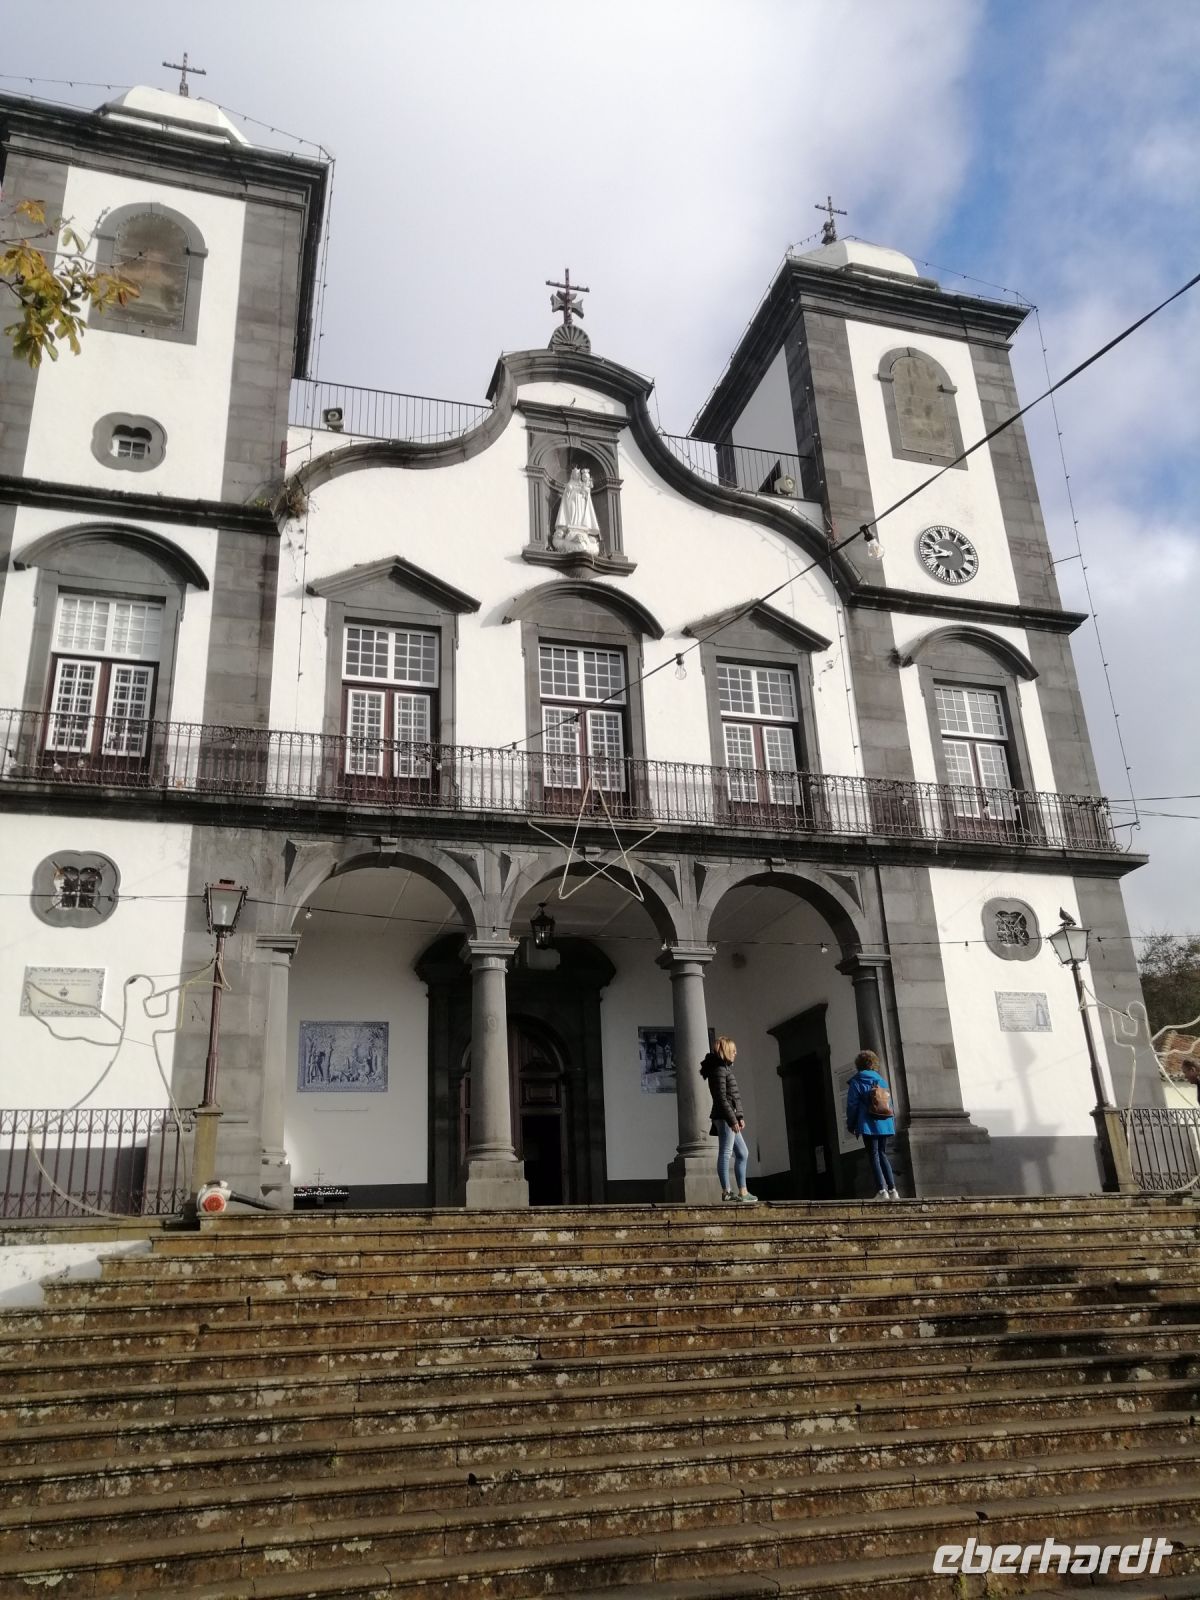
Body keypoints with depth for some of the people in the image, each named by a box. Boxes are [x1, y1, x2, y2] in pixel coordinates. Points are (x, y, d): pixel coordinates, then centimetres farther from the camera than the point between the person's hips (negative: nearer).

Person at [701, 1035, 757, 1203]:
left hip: (730, 1117, 11)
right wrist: (733, 1119, -20)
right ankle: (726, 1191, -6)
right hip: (725, 1117, -11)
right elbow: (721, 1098, -18)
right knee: (725, 1153, -8)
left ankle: (742, 1192, 13)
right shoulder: (719, 1070, -11)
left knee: (742, 1153, 11)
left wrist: (739, 1117, 20)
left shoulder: (725, 1069, 20)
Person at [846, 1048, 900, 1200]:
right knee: (882, 1154, 13)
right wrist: (892, 1122, 22)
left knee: (874, 1156, -2)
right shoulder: (881, 1079, 12)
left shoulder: (856, 1082, -2)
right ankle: (892, 1189, 7)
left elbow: (852, 1105, -5)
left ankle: (882, 1190, -10)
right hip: (884, 1124, 5)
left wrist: (851, 1124, 2)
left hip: (868, 1125, -5)